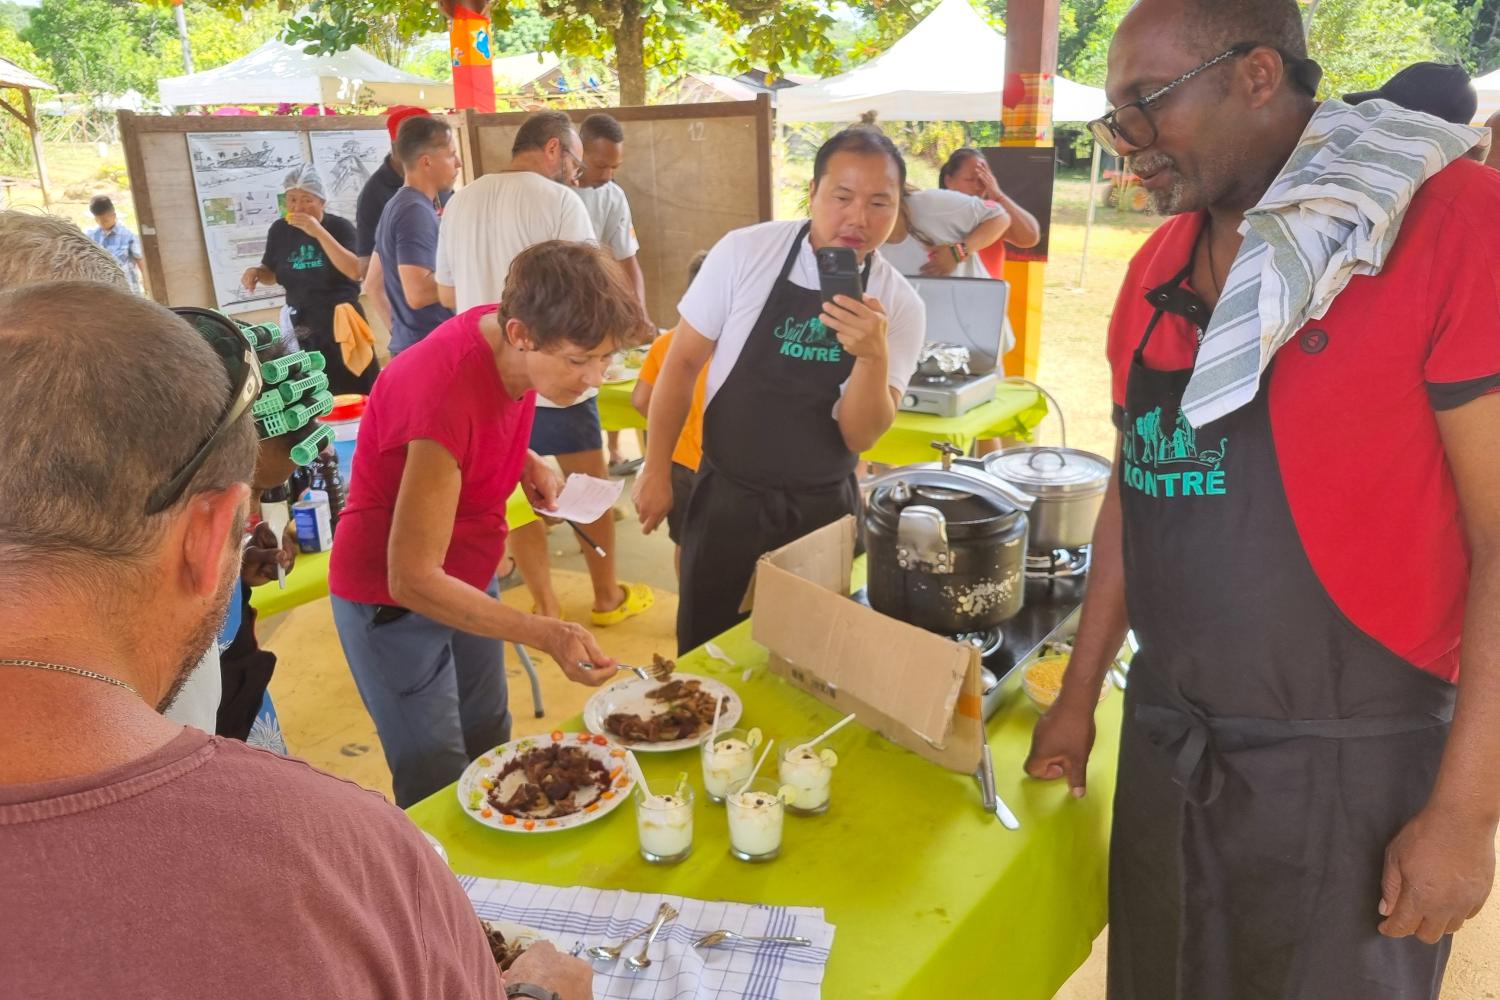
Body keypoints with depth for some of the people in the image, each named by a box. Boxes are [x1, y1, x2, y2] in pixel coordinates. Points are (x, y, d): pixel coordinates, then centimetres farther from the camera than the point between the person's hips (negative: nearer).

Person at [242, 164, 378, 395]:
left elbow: (354, 271, -21)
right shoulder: (280, 230, 5)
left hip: (340, 322, -3)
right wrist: (256, 272, -4)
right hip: (301, 326, 3)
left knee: (356, 393, -3)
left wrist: (318, 232, -24)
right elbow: (272, 273, 19)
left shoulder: (339, 226, -5)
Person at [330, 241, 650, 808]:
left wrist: (528, 462, -7)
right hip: (391, 602, -8)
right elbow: (412, 579, -32)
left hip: (469, 578, 8)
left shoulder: (511, 341, -12)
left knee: (491, 749, 19)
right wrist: (546, 634, -40)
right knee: (439, 788, 0)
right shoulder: (450, 395, -35)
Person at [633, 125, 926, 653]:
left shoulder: (900, 306, -8)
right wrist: (656, 470, -2)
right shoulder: (744, 253, -11)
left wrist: (874, 356, -29)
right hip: (728, 498, -1)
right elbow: (683, 361, -2)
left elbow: (860, 436, -11)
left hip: (823, 510, 1)